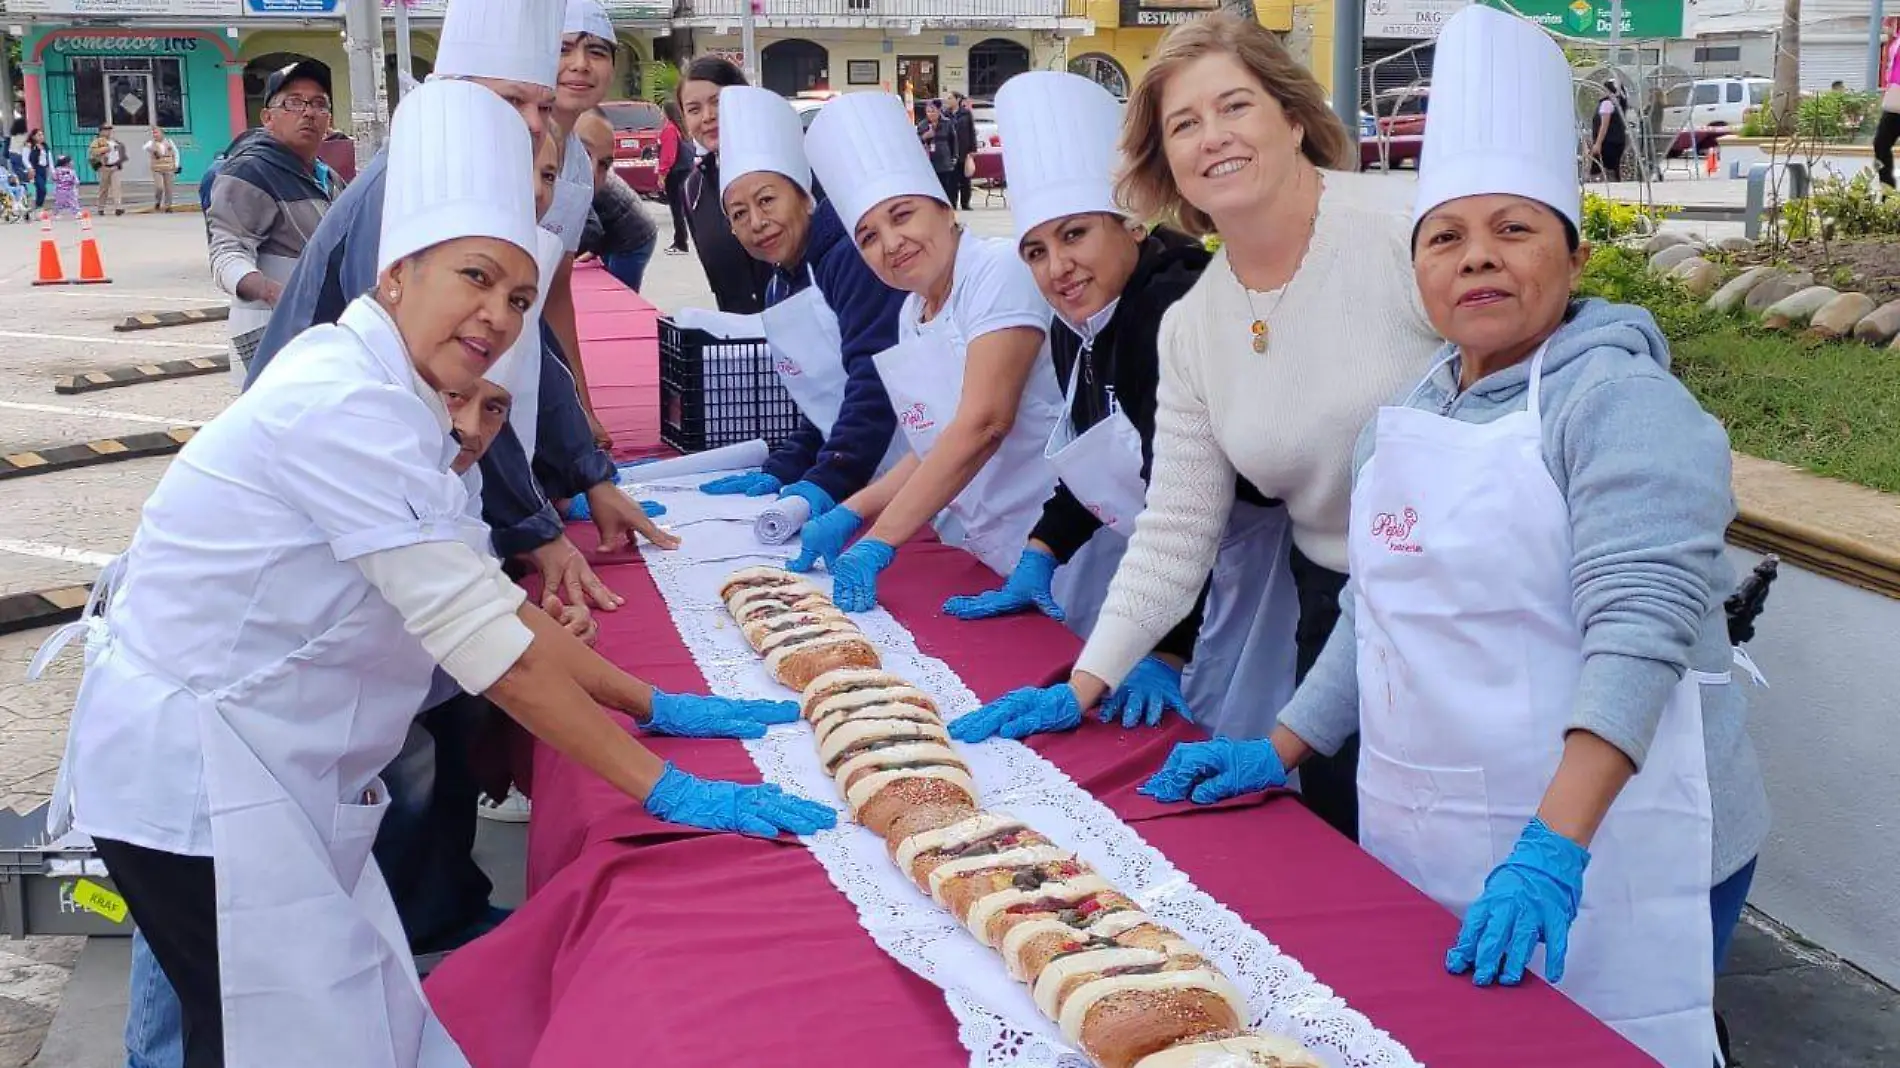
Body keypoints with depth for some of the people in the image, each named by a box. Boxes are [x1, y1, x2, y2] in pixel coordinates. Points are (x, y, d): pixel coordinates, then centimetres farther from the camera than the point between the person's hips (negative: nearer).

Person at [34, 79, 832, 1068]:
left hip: (260, 767, 9)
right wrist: (665, 789, -23)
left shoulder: (389, 402, 8)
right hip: (197, 776, -9)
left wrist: (656, 706, 5)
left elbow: (489, 601, 9)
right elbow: (488, 644, -25)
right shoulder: (352, 407, -22)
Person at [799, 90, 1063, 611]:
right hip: (987, 559, 7)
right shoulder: (913, 315, 13)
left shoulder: (1001, 271, -13)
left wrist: (879, 542, -22)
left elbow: (983, 424, -23)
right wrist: (851, 512, 4)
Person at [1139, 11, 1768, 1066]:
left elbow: (1639, 624, -23)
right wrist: (1279, 752, 14)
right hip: (1426, 857, 7)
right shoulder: (1405, 418, 10)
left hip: (1600, 852, -6)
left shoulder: (1619, 400, -12)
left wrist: (1552, 849, -31)